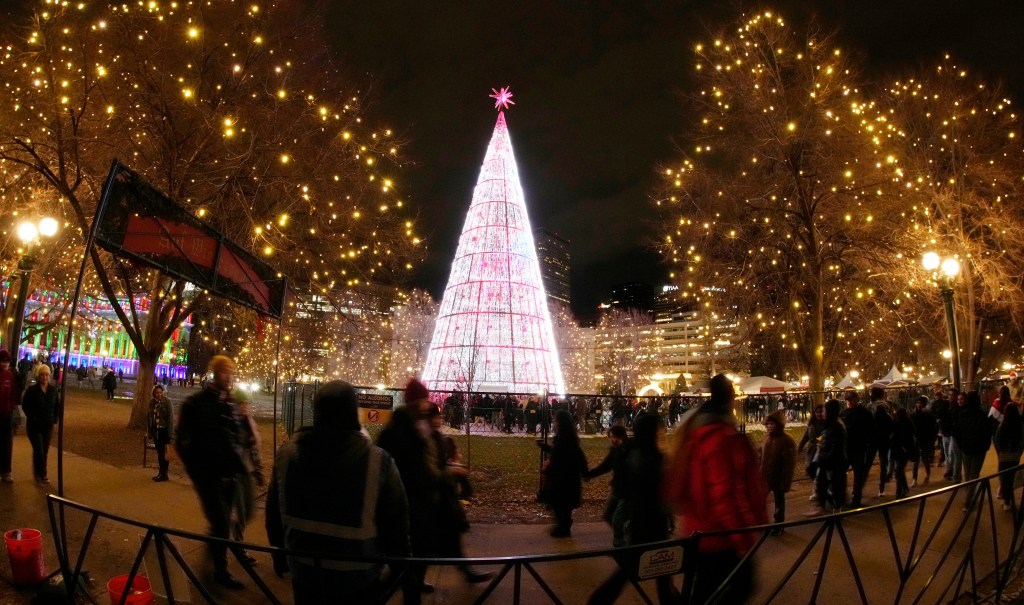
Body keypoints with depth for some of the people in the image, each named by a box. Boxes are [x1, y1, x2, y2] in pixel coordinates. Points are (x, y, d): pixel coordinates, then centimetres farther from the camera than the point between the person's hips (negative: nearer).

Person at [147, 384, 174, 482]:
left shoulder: (167, 402, -12)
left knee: (163, 452, -1)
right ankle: (161, 472, 25)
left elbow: (171, 418, -14)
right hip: (155, 430, 5)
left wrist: (170, 434, -17)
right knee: (159, 452, 14)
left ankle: (164, 474, 8)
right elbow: (150, 417, 10)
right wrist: (150, 432, 8)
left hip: (164, 430, -5)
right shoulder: (151, 402, 3)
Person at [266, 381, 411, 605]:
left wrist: (279, 553, 19)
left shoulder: (288, 452, -10)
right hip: (359, 573, -3)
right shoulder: (378, 461, -23)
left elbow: (274, 513, 3)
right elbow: (395, 523, -14)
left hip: (304, 568, 3)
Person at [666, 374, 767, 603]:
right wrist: (744, 540, -19)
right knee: (741, 586, 6)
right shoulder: (721, 437, -23)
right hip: (722, 536, -9)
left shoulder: (693, 429, 6)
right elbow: (725, 496, -25)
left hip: (700, 532, 9)